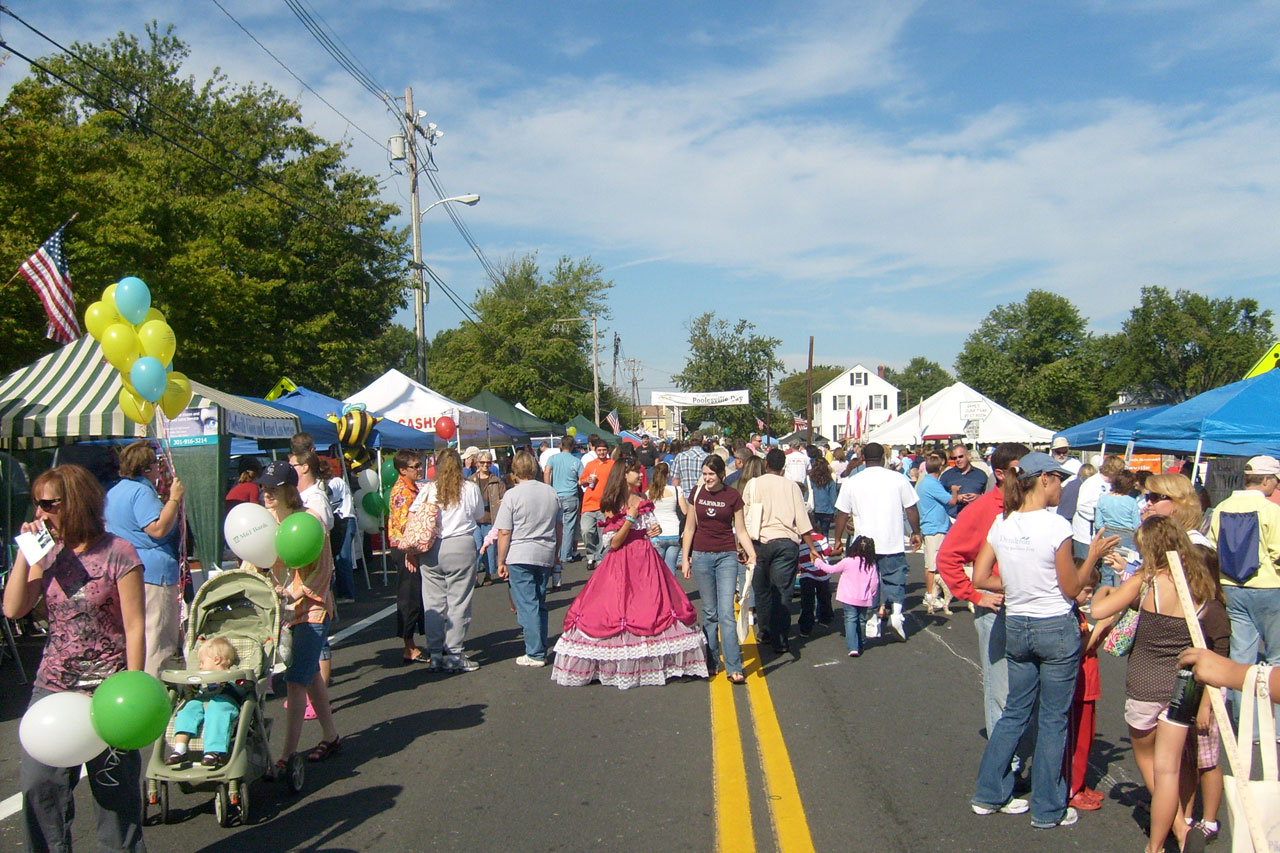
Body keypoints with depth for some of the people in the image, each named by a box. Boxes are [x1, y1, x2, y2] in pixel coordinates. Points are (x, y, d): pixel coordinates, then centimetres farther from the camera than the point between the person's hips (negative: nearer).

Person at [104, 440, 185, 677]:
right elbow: (158, 529, -23)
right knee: (158, 642, -7)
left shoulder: (114, 492, 18)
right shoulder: (142, 491, -14)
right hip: (152, 575, -11)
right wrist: (174, 498, -15)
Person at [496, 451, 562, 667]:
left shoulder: (513, 495, -9)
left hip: (520, 556, -5)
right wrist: (556, 555, 26)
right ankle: (540, 648, 21)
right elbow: (559, 527, 15)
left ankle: (535, 654, 0)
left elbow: (504, 532, -11)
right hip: (545, 555, 5)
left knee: (526, 604, -1)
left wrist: (501, 562, -3)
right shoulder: (551, 492, 8)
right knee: (540, 603, 15)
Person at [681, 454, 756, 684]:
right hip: (701, 556, 2)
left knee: (726, 612, -8)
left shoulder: (733, 496, -2)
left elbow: (741, 530, 2)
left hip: (727, 556, -2)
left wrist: (752, 554, -10)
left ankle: (734, 668, -6)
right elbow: (690, 528, 7)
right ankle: (711, 662, 19)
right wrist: (685, 557, 4)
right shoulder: (697, 493, 3)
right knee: (709, 612, 8)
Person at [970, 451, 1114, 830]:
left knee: (1015, 712, 18)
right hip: (1057, 629, -5)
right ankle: (1047, 809, 17)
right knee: (1053, 720, 7)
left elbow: (980, 578, 1)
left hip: (1016, 628, 5)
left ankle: (989, 794, 23)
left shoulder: (1001, 524, -1)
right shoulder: (1056, 525, -17)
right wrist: (1094, 555, 0)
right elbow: (1071, 588, -10)